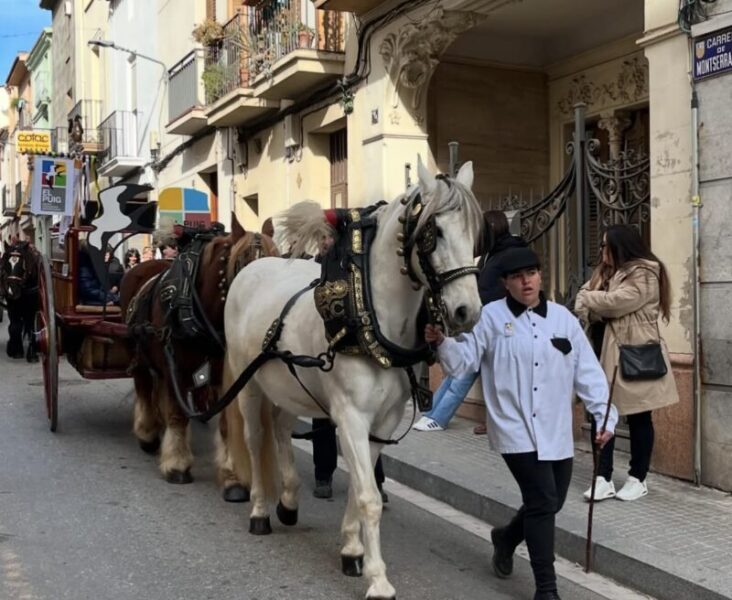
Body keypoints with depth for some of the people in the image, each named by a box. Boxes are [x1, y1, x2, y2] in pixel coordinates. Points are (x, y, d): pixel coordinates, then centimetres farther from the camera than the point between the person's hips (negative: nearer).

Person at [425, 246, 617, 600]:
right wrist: (442, 342, -28)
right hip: (516, 429, -5)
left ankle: (506, 537, 47)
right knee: (543, 501, -10)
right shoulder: (491, 317, -5)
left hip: (557, 431, 5)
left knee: (552, 502, 17)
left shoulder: (563, 318, 5)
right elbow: (463, 362, -8)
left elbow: (588, 371, 5)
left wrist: (605, 415, -2)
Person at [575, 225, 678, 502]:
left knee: (638, 418, 4)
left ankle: (638, 479, 16)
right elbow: (585, 303, 7)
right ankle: (603, 478, 4)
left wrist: (588, 299, -4)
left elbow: (617, 302, -20)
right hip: (610, 352, 7)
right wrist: (596, 309, -15)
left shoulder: (645, 274, -9)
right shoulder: (607, 272, 16)